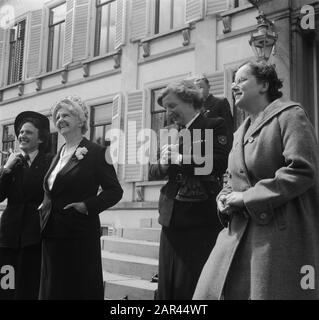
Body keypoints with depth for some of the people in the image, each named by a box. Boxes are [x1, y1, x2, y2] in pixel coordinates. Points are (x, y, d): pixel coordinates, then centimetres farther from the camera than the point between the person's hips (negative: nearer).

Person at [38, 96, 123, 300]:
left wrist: (87, 206, -18)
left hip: (80, 234, -7)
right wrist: (45, 207, 9)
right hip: (52, 233, 7)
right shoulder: (58, 155, 15)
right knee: (53, 289, 14)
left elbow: (115, 190, -8)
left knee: (81, 289, 2)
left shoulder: (95, 152, -6)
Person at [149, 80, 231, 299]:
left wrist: (179, 159, -13)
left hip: (200, 221, -6)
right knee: (167, 286, 10)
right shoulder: (172, 132, 16)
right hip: (172, 219, 6)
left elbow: (217, 165, -18)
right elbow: (152, 172, 15)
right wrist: (163, 164, -7)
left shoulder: (214, 126, -2)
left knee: (191, 288, 0)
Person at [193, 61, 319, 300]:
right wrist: (226, 198, 4)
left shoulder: (289, 114, -4)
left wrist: (247, 198, -15)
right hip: (239, 233, 8)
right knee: (210, 292, 5)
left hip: (281, 235, -7)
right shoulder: (241, 133, 20)